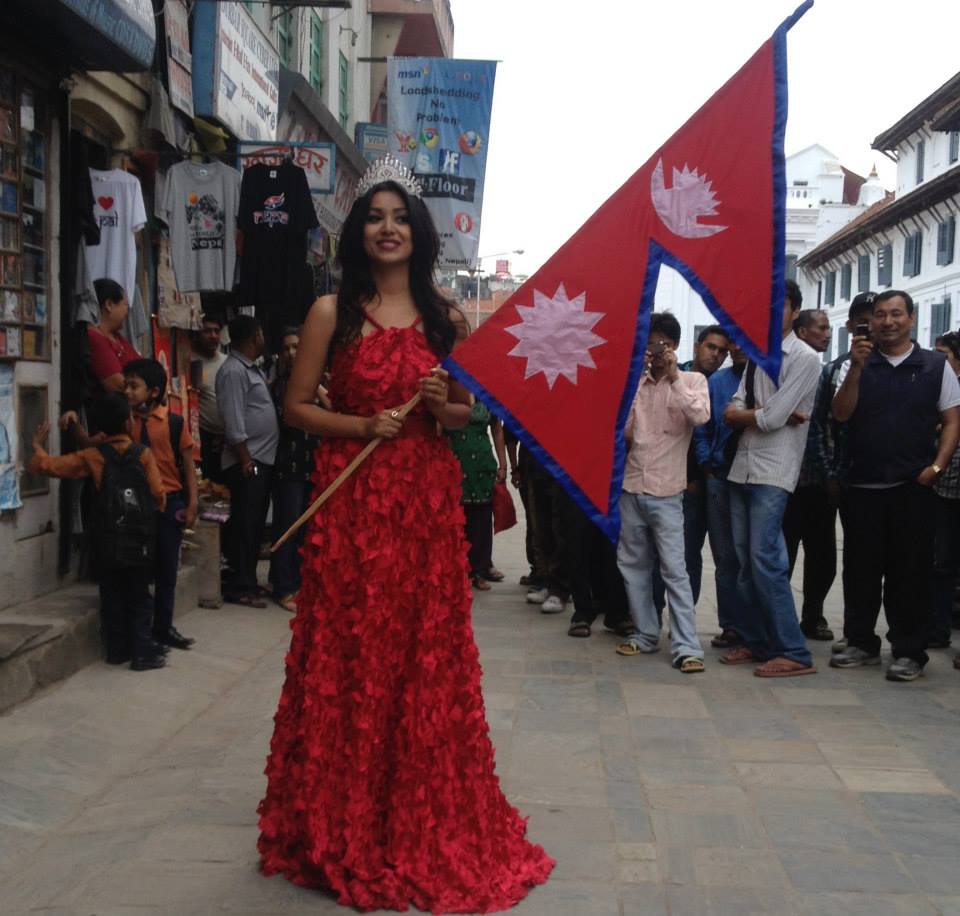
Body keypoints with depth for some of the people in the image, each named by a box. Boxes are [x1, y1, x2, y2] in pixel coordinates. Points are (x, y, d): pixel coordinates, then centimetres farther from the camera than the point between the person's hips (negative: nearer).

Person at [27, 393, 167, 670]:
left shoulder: (92, 457, -1)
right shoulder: (143, 454, -6)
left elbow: (45, 465, -3)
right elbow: (157, 492, -8)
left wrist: (39, 447, 18)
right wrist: (153, 513, 13)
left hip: (106, 539, 2)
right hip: (138, 538, -2)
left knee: (112, 596, 13)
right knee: (139, 597, 5)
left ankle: (117, 650, 18)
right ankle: (143, 653, 2)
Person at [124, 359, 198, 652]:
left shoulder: (174, 423, -4)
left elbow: (188, 464, 0)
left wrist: (191, 504, -3)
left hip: (169, 503, 0)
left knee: (167, 569, 8)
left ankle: (163, 628, 21)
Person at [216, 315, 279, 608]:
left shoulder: (252, 368, 18)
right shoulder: (233, 371, -12)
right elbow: (234, 421, -17)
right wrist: (245, 460, -19)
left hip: (263, 459, 10)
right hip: (247, 461, -10)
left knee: (256, 524, 13)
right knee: (244, 525, -6)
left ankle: (246, 580, 21)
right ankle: (240, 587, -1)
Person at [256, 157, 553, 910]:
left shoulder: (446, 318, 8)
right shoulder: (333, 312, 1)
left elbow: (469, 411, 14)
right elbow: (297, 406, 2)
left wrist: (444, 406, -8)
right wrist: (363, 426, -13)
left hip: (428, 500, 2)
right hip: (352, 501, -2)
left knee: (427, 659, 6)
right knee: (351, 659, 1)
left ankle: (428, 827, 22)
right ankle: (345, 828, 18)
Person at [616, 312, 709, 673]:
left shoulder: (692, 380, 1)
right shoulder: (635, 383, 9)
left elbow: (700, 416, -18)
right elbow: (623, 430, 7)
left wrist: (674, 377, -18)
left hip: (666, 492, -4)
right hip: (631, 487, 4)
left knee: (675, 569, -8)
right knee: (633, 565, 10)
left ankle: (686, 646, -6)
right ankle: (646, 633, 22)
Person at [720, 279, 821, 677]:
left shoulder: (805, 359, -6)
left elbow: (771, 419, -15)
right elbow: (731, 413, 4)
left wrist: (742, 413, 2)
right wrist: (765, 413, -12)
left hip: (773, 472, -7)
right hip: (742, 468, 7)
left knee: (765, 559, -12)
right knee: (743, 560, 9)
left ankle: (793, 652, -6)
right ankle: (754, 640, 18)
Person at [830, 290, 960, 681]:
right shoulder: (857, 366, 7)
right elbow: (841, 414, -5)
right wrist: (856, 367, -16)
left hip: (913, 486, -1)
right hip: (863, 484, 2)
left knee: (911, 571, 2)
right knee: (861, 568, 8)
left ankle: (909, 652, 10)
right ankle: (861, 642, 21)